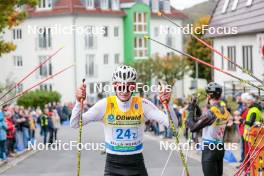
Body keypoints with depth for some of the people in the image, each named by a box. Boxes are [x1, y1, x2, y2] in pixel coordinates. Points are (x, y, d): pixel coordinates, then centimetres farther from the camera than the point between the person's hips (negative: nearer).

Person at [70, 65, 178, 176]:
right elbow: (75, 124, -10)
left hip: (136, 164, 1)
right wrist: (79, 103, -25)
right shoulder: (105, 105, -9)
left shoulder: (142, 105, -8)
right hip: (113, 165, -1)